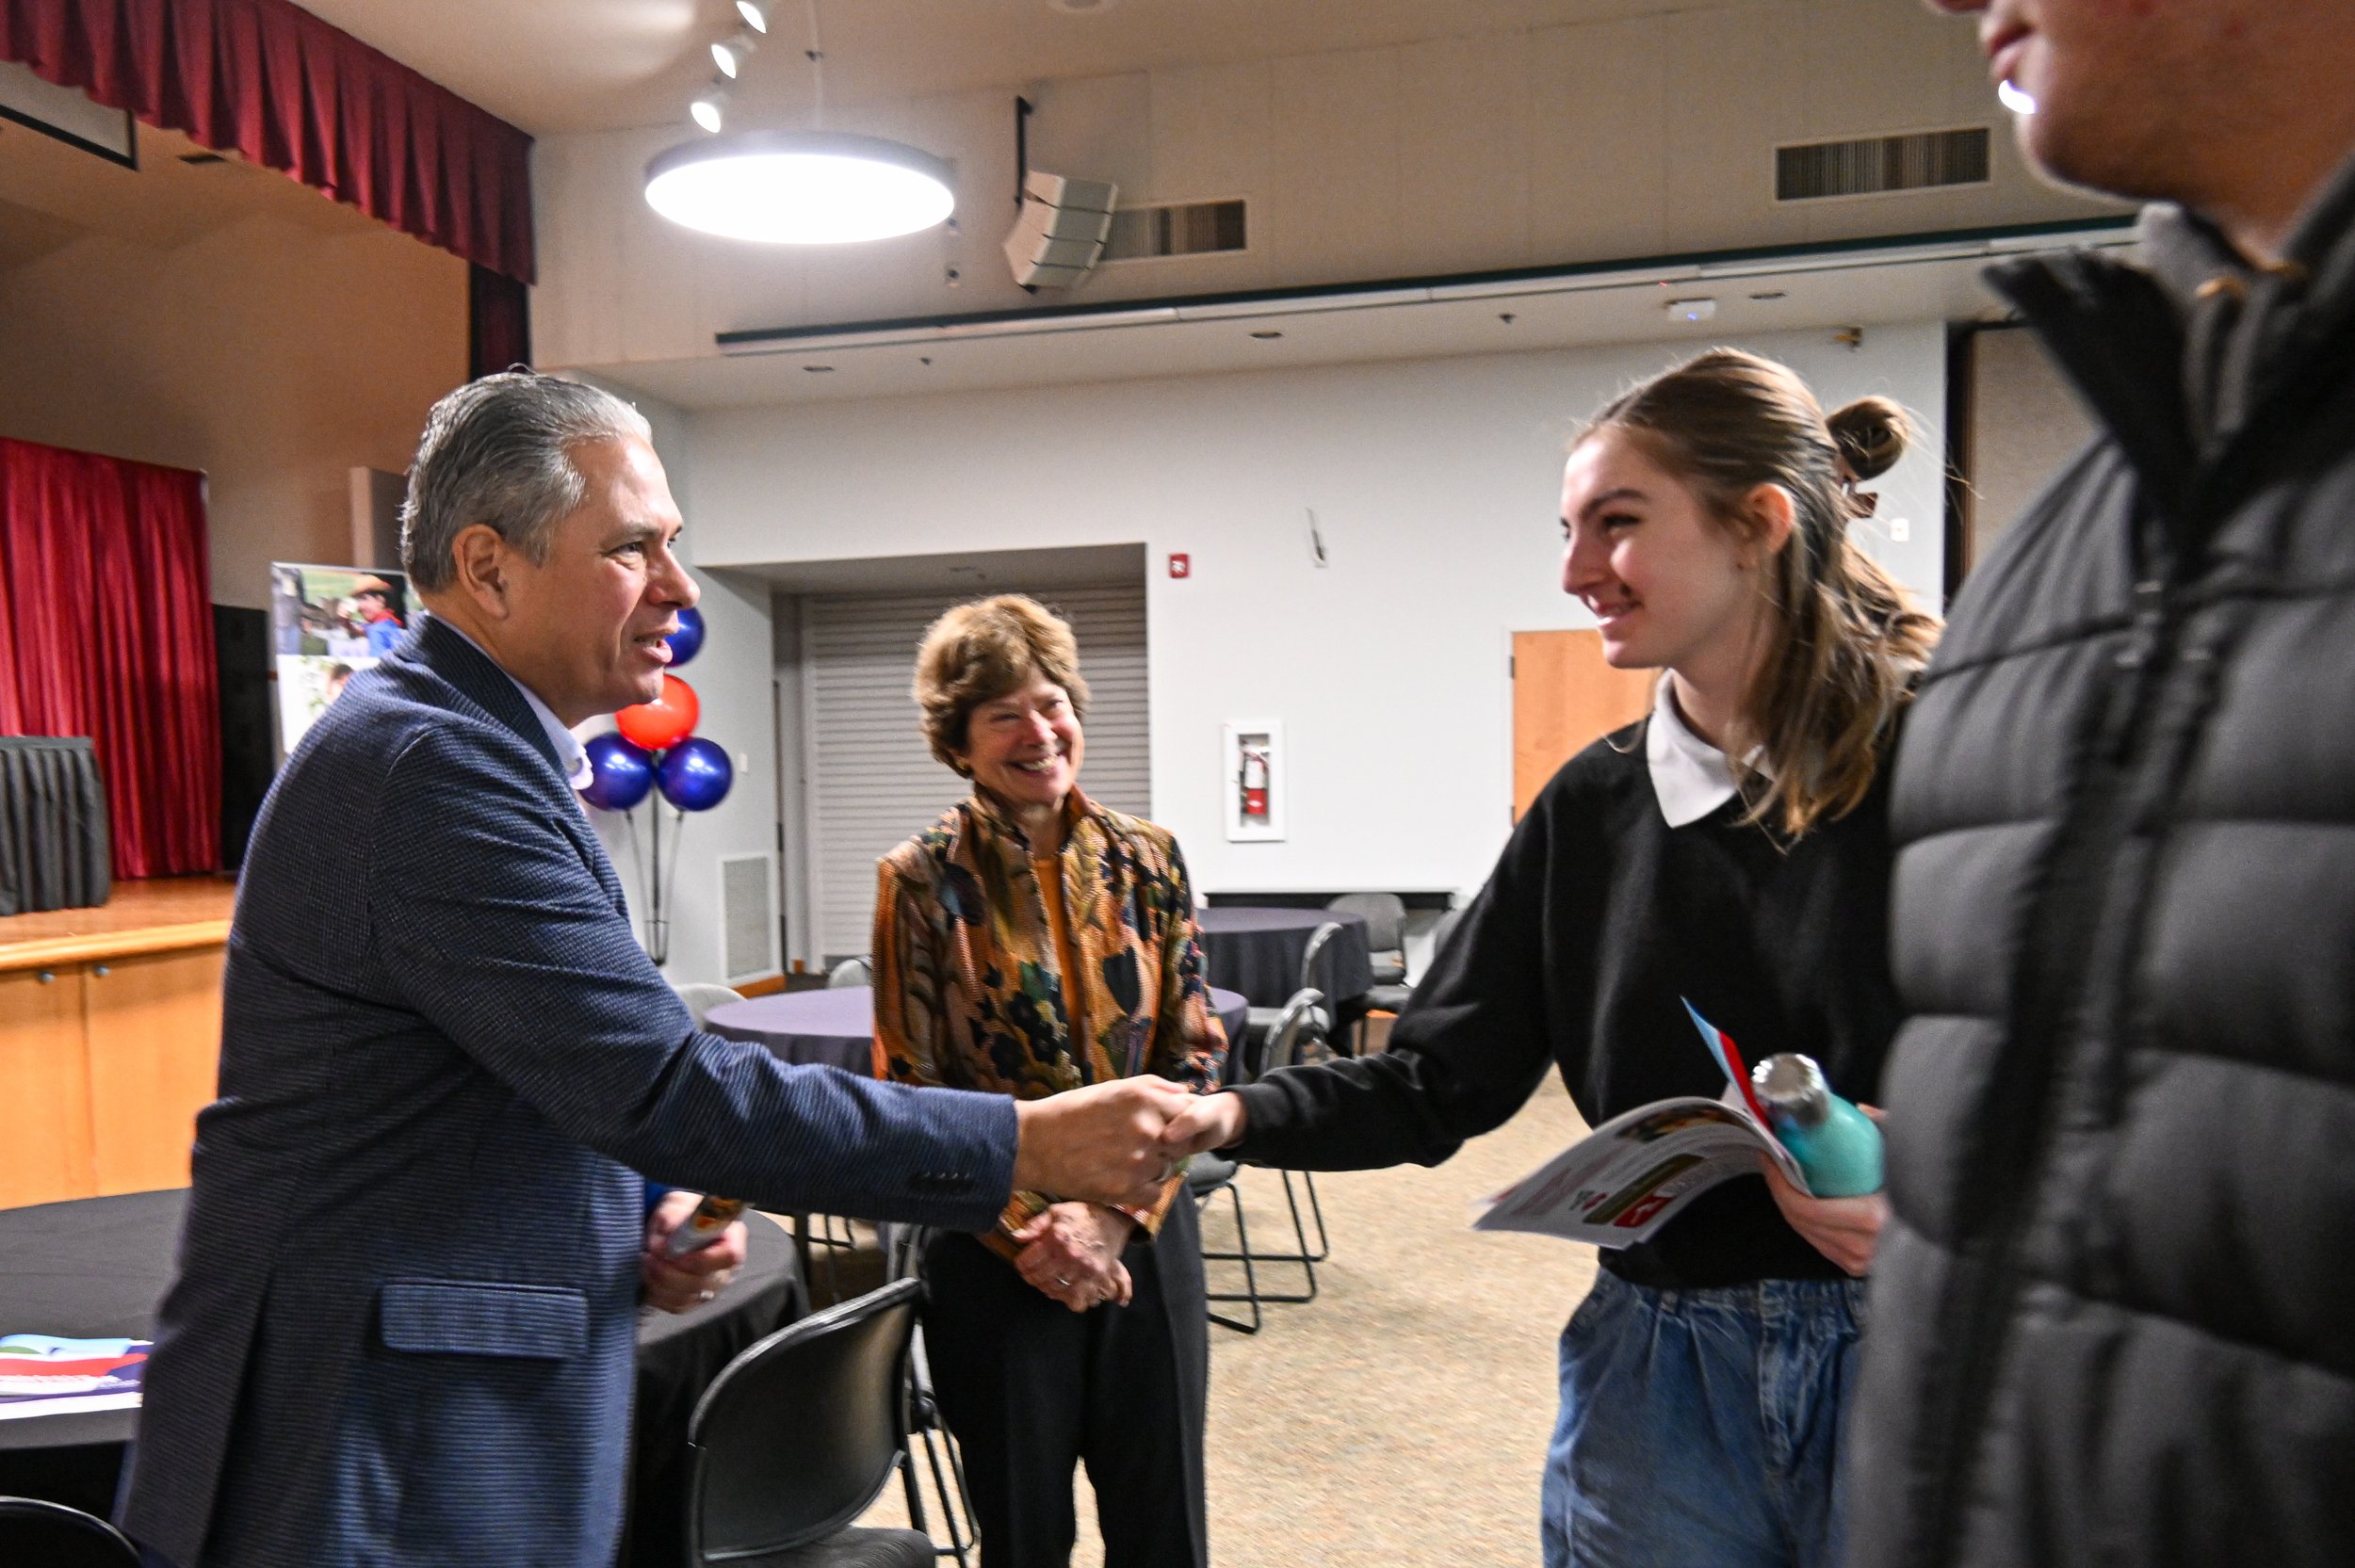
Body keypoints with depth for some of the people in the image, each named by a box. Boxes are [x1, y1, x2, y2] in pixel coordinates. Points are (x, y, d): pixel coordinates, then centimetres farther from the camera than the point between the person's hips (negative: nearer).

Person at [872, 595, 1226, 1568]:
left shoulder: (1146, 860, 0)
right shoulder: (921, 881, -7)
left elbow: (1195, 1058, 0)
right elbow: (909, 1088, -6)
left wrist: (1114, 1214, -11)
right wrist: (1028, 1229, -13)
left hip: (1145, 1240, 3)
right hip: (997, 1259, -2)